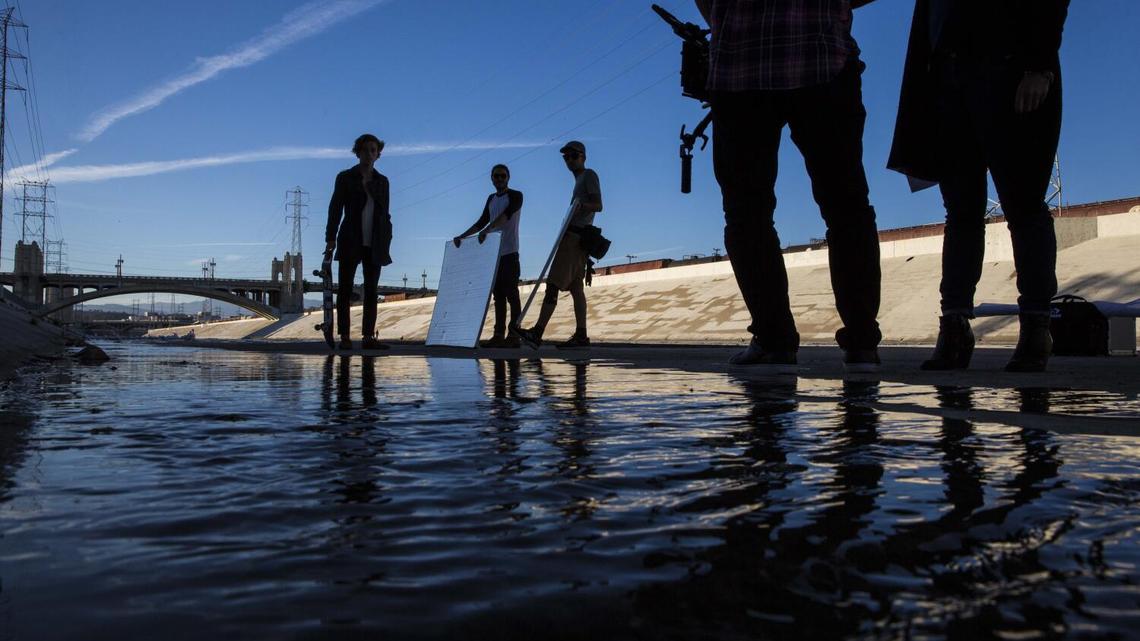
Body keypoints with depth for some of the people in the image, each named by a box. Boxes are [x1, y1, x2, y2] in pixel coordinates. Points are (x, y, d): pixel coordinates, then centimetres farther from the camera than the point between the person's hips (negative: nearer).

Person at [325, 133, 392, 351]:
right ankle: (344, 337, 3)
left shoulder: (382, 181, 11)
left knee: (371, 291, 3)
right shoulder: (345, 177, 3)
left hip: (374, 244, 3)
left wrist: (387, 241, 6)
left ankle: (368, 337, 7)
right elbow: (335, 208, -2)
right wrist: (331, 238, -11)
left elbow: (385, 213, 13)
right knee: (345, 289, 0)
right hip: (350, 242, -3)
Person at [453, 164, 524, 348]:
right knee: (498, 295, 5)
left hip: (509, 252, -7)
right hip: (493, 253, 7)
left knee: (511, 293, -9)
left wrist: (487, 230, -33)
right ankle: (499, 335, 6)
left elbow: (506, 215, -19)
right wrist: (462, 237, 19)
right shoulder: (491, 199, 21)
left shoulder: (515, 196, -1)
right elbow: (481, 222, 26)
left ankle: (514, 335, -10)